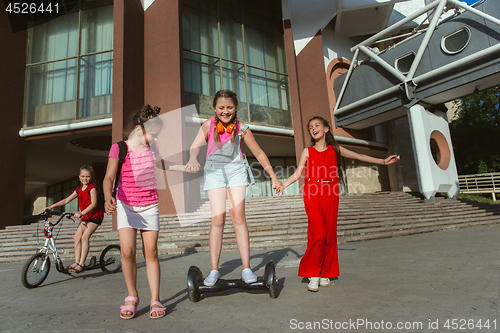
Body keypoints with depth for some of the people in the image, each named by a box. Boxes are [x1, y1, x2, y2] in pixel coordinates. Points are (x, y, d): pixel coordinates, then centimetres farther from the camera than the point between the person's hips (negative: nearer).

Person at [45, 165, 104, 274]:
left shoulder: (92, 188, -13)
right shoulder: (79, 189, 11)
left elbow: (94, 203, -25)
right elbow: (66, 200, 16)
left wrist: (81, 213, -36)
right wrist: (52, 206, 6)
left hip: (95, 215, -8)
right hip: (85, 216, 8)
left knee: (85, 237, -16)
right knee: (77, 236, -4)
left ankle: (81, 264, -13)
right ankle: (76, 262, 1)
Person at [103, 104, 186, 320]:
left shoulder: (152, 147, 4)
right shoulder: (119, 148, -9)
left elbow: (160, 164, 24)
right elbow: (109, 177, -13)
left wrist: (187, 168, 24)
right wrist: (108, 197, -33)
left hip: (150, 206, 3)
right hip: (125, 205, -2)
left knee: (151, 252, -1)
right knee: (127, 251, -12)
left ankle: (155, 300, 9)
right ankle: (132, 297, 12)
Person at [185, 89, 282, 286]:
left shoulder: (241, 128, -7)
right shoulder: (208, 126, -6)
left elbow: (259, 153, -1)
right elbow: (195, 146, -21)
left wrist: (273, 177, -1)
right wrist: (192, 159, -45)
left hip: (236, 170, 0)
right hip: (214, 172, 0)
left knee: (238, 216, -9)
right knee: (217, 219, -7)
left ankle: (246, 269, -2)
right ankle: (214, 270, 3)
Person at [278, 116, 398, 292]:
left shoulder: (335, 149, 12)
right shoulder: (307, 152, 7)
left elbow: (359, 156, 14)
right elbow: (297, 174, 3)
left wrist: (383, 161, 10)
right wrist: (283, 184, -13)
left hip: (330, 195, 2)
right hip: (312, 195, -2)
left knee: (330, 233, 2)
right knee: (318, 233, -14)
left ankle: (325, 273, 16)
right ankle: (313, 275, -2)